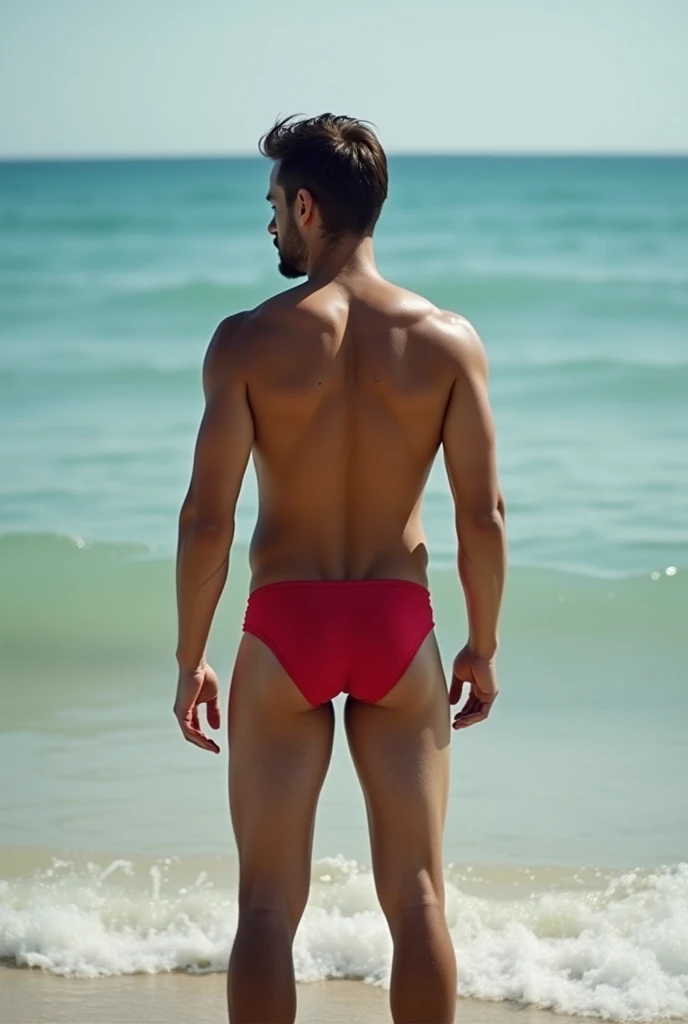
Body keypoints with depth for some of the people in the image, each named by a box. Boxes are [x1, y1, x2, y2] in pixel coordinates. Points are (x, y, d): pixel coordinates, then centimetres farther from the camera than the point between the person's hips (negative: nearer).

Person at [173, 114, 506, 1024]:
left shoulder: (250, 341, -9)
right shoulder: (448, 341, -3)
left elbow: (208, 517, -11)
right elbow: (483, 517, -5)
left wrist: (190, 659, 0)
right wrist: (482, 648, 8)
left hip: (287, 625, -2)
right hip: (399, 622, 2)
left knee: (269, 902, 7)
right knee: (416, 897, 10)